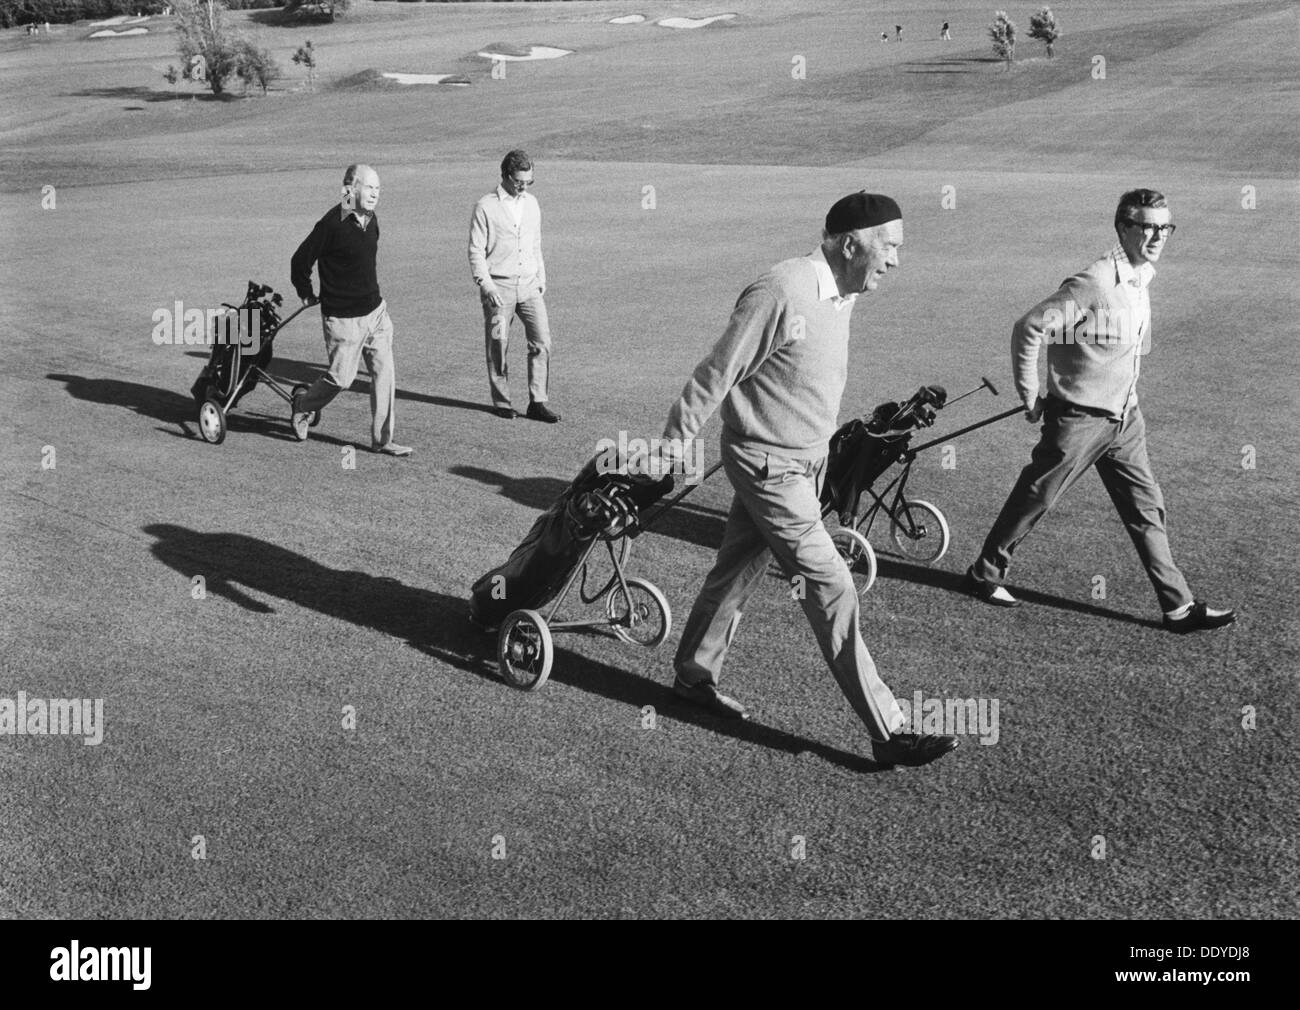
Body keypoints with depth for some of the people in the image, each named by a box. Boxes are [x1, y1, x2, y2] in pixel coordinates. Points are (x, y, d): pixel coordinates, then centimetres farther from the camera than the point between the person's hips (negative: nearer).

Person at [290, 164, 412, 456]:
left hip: (376, 311, 7)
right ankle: (302, 406, 32)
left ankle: (382, 440, 10)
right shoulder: (332, 224, -19)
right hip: (343, 319, -7)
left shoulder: (371, 220, 4)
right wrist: (306, 295, 3)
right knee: (341, 378, 3)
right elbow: (300, 261, -10)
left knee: (384, 374, 3)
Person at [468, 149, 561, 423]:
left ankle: (538, 402, 1)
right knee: (498, 346, 2)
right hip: (499, 287, -4)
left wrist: (541, 277, 16)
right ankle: (501, 401, 16)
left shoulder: (531, 203, 11)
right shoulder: (485, 207, -6)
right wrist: (485, 285, -15)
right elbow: (476, 250, -6)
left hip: (529, 285, 4)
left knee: (542, 341, -5)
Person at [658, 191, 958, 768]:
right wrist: (669, 450, -12)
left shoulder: (842, 295, 5)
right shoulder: (781, 295, -24)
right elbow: (714, 376, -18)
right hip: (768, 463, -9)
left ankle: (693, 677, 37)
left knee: (737, 571, 20)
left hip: (807, 458, 9)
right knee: (831, 588, -8)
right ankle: (888, 733, -3)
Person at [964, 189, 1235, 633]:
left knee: (1146, 509, 7)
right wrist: (1030, 398, -13)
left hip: (1125, 419, 8)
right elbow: (1028, 329, -20)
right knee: (1033, 500, 6)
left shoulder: (1142, 281, 6)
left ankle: (1179, 607, 12)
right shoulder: (1094, 284, -21)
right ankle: (984, 575, 25)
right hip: (1079, 418, -8)